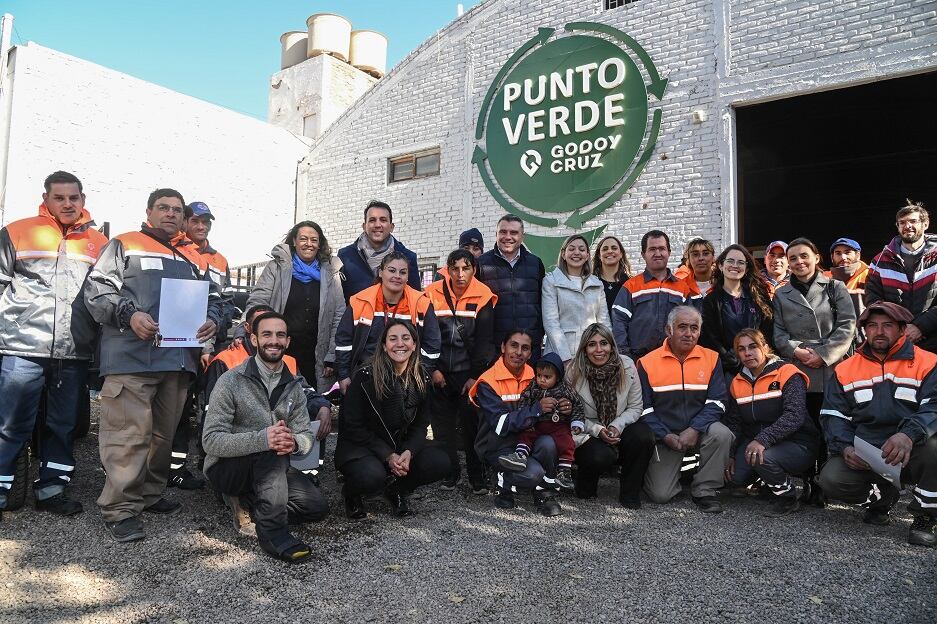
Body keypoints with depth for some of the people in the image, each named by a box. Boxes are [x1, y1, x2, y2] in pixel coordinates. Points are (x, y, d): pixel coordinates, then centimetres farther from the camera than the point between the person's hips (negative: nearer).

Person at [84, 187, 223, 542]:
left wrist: (212, 319, 1)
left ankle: (150, 494, 27)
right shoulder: (124, 245, 8)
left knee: (164, 432, 13)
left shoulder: (193, 256, 22)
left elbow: (212, 296, 23)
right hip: (131, 357, -5)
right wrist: (129, 315, -18)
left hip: (179, 357, 6)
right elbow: (96, 290, -1)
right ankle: (120, 509, -1)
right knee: (130, 433, -9)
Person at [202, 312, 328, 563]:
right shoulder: (231, 381, -15)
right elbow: (211, 441, -22)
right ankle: (273, 531, -28)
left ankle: (249, 500, 5)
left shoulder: (294, 385, 3)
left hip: (270, 467, 6)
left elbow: (306, 435, 0)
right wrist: (262, 439, -37)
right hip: (226, 468, -6)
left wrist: (294, 442, -27)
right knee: (269, 448, -35)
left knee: (317, 507, -11)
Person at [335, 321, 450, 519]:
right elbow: (353, 426, -13)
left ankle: (396, 489, 11)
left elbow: (420, 425, 3)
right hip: (361, 446, -4)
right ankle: (351, 493, 3)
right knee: (372, 476, -36)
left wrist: (408, 452, -18)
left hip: (403, 447, 5)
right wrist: (388, 456, -19)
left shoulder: (422, 380, -1)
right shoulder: (366, 377, -15)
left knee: (441, 463, -19)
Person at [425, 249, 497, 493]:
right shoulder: (433, 294, -2)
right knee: (443, 424, 7)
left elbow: (484, 340, -2)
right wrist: (433, 369, -4)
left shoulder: (483, 297, -3)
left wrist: (476, 375, -6)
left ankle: (477, 476, 11)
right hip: (440, 373, 1)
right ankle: (449, 471, 20)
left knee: (472, 424, 0)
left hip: (470, 373, -1)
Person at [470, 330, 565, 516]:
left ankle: (545, 494, -4)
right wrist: (537, 409, -28)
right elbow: (501, 424, -23)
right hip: (498, 446, -4)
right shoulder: (488, 382, -13)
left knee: (547, 443, -29)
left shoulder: (534, 377, 3)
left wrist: (563, 408, -12)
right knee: (533, 473, -29)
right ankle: (503, 486, 4)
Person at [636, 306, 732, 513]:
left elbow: (716, 401, -5)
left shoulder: (711, 358, 0)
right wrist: (666, 436, -15)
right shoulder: (647, 363, -4)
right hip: (664, 436, -1)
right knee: (660, 494, -13)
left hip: (699, 430, 2)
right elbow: (644, 408, -3)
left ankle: (704, 490, -11)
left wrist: (695, 429, -20)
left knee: (721, 433, -32)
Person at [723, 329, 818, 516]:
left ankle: (789, 499, -5)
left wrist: (763, 440, -36)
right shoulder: (737, 383, 7)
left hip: (798, 444, -6)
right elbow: (733, 422, 9)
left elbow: (794, 416, -25)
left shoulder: (788, 374, -12)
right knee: (734, 477, -16)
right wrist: (729, 455, -4)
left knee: (762, 458, -34)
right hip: (752, 442, 6)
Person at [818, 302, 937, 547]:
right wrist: (845, 447, -13)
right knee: (831, 480, -23)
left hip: (912, 452, -2)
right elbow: (834, 415, 7)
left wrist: (909, 435, -35)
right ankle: (881, 496, 15)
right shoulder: (846, 370, 9)